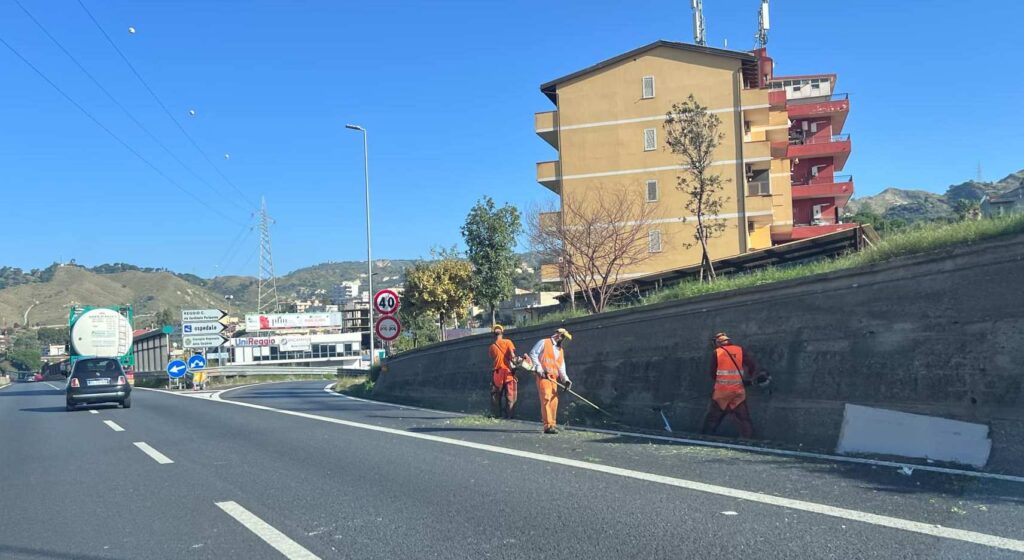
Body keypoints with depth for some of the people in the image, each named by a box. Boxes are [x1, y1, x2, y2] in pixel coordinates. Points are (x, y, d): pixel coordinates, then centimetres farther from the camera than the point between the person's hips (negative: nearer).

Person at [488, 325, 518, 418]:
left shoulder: (492, 346, 5)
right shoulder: (507, 342, -4)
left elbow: (493, 358, 8)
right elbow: (512, 355, -16)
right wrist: (513, 362, -1)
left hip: (497, 372, 2)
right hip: (508, 371, -2)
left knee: (496, 395, 13)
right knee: (510, 395, 3)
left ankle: (496, 414, 13)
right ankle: (510, 414, -3)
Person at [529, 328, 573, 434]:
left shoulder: (560, 350, 25)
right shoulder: (543, 343, 5)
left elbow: (561, 367, 19)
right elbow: (533, 354, -4)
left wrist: (566, 379, 3)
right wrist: (539, 368, -13)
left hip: (553, 377, 7)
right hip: (543, 375, -7)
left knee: (554, 400, 5)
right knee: (546, 399, -16)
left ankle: (552, 424, 15)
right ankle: (548, 425, -21)